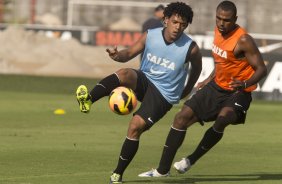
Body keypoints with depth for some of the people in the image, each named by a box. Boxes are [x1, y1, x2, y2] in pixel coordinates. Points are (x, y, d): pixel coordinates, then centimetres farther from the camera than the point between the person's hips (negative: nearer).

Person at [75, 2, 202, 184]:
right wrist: (118, 55, -27)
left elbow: (196, 69, 7)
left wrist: (186, 91, 17)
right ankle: (87, 100, -49)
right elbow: (129, 54, -4)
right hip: (143, 80, 3)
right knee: (124, 74, -32)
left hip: (163, 95, -3)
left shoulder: (191, 48, -12)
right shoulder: (150, 36, -5)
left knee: (135, 127, -18)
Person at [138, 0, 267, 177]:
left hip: (237, 92, -7)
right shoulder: (218, 31, 1)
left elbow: (261, 69, -21)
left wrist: (244, 84, -38)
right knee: (182, 117, 1)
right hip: (217, 86, 7)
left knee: (222, 120, -36)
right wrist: (209, 80, 23)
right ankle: (163, 169, 10)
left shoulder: (243, 40, -22)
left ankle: (191, 160, -15)